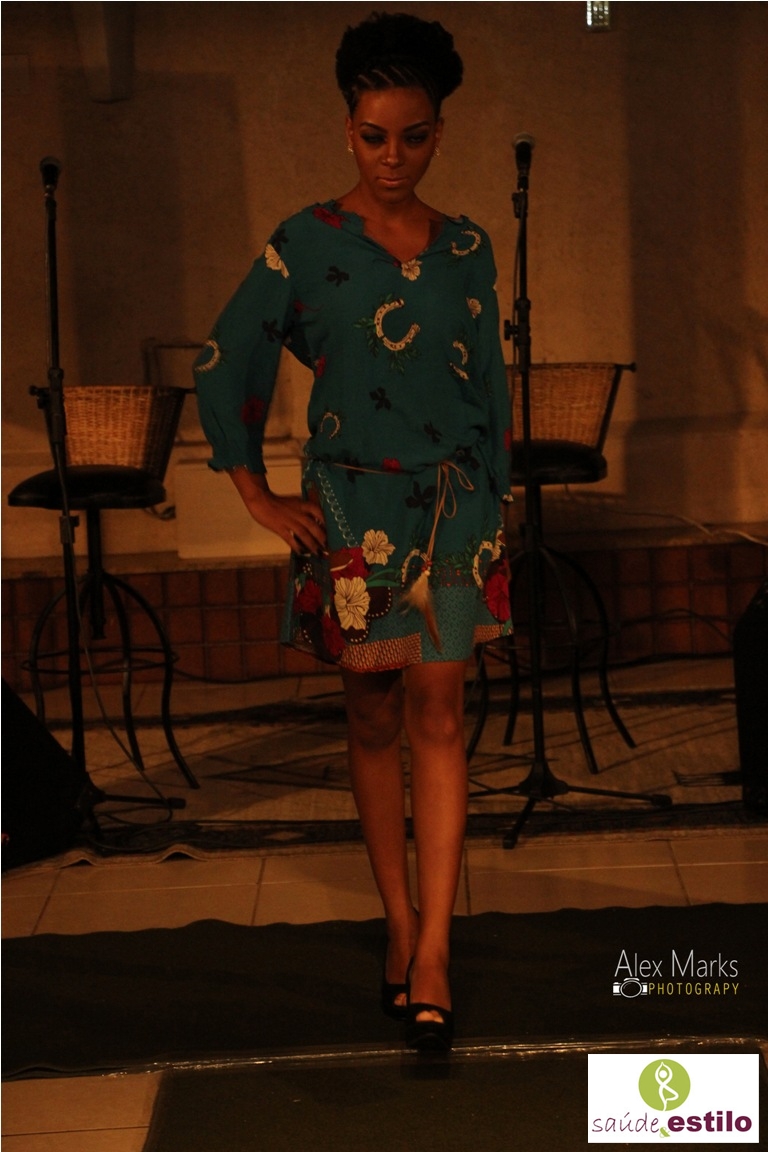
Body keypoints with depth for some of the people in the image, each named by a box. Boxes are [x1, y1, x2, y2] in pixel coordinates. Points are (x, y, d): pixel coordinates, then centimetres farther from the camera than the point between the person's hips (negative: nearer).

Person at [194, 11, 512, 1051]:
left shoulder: (467, 248, 7)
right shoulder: (307, 243, -2)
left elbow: (492, 388, 14)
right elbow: (224, 367, 0)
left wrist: (494, 512, 12)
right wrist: (259, 496, -1)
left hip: (454, 505, 2)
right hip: (353, 508, -1)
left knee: (438, 713, -5)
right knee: (375, 717, 6)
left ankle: (433, 953, -6)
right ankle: (401, 927, 17)